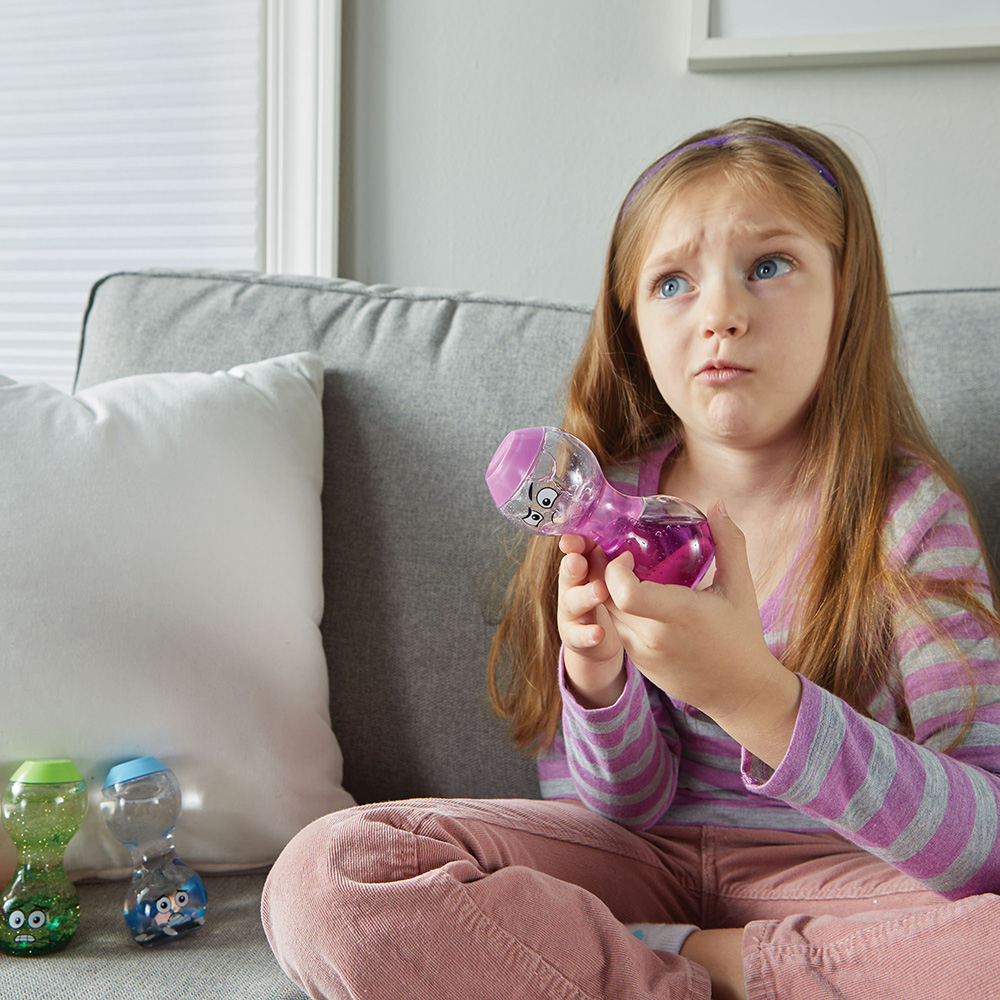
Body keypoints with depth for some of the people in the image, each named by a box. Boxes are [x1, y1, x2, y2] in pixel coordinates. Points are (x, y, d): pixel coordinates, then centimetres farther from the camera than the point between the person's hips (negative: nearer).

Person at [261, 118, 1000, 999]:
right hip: (649, 856, 3)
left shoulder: (907, 511, -13)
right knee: (322, 877, -19)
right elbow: (628, 807, 0)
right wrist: (599, 679, -23)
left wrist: (756, 694, -38)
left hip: (844, 873, -2)